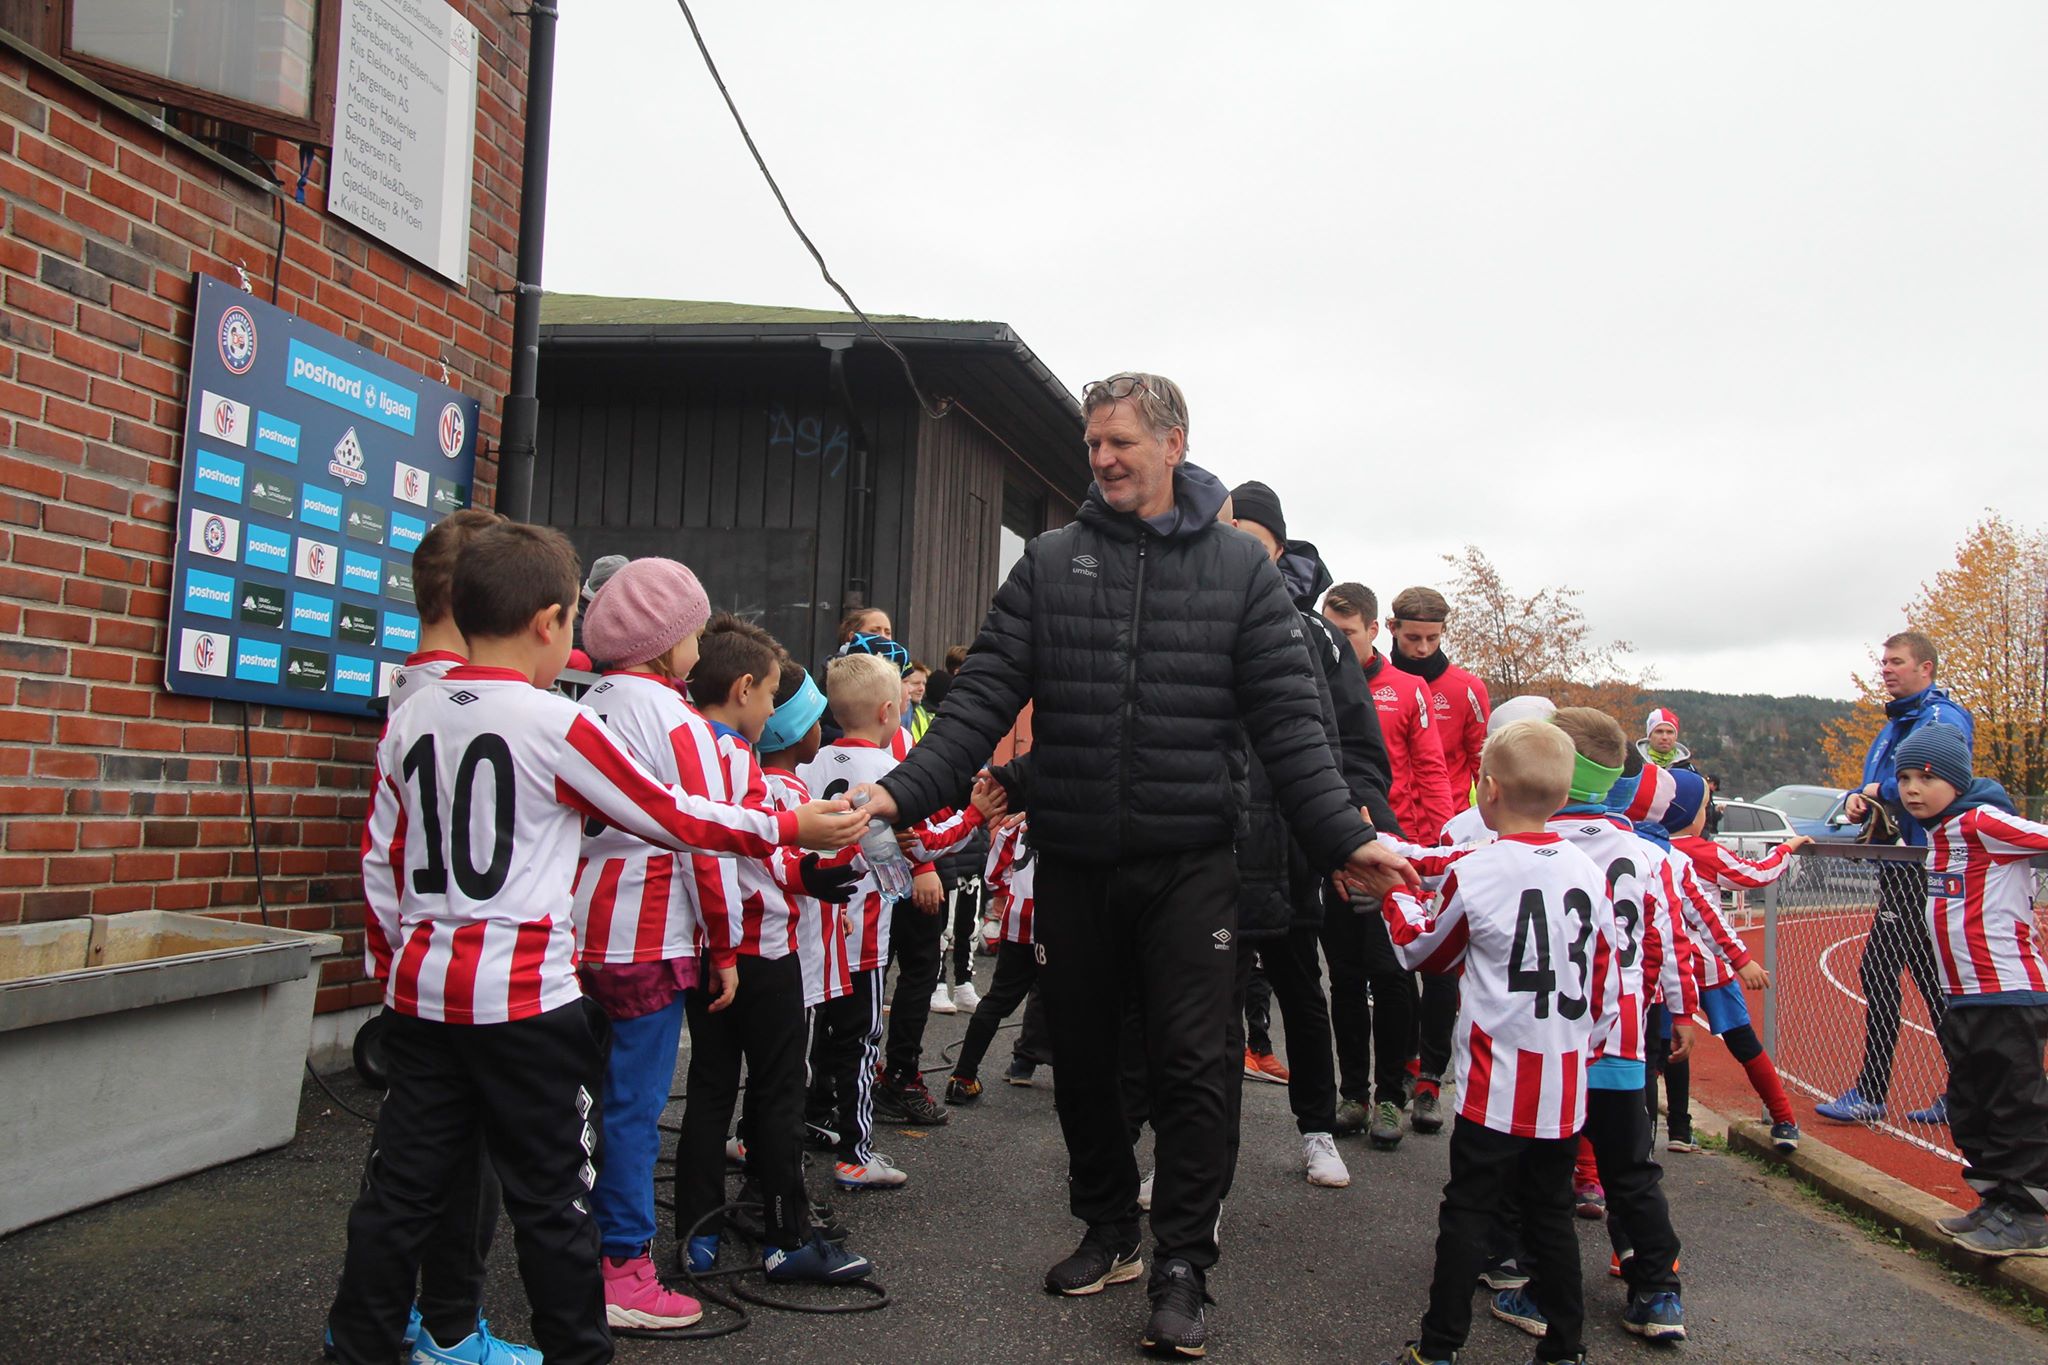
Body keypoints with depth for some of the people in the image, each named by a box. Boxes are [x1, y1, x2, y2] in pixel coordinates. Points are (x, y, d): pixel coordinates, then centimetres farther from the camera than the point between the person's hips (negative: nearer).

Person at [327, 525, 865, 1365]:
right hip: (524, 993, -6)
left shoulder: (409, 721, 5)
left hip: (423, 986, 6)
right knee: (552, 1193, 6)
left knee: (404, 1182, 16)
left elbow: (380, 862, 10)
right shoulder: (555, 722, -12)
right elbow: (669, 816, -7)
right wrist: (788, 829, 1)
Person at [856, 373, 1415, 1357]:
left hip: (1188, 863, -2)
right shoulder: (1050, 563, 6)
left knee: (1192, 1066, 0)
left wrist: (1344, 836, -10)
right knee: (1082, 1059, 13)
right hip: (1071, 861, 2)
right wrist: (906, 790, -13)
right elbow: (984, 696, 0)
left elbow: (1286, 720, 0)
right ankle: (1109, 1232, 33)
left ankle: (1182, 1268, 15)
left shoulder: (1241, 566, 3)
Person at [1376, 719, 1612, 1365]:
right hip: (1566, 1086, 5)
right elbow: (1603, 986, 9)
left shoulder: (1475, 871, -12)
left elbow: (1423, 949, 5)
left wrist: (1393, 896, 19)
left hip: (1496, 1086, -5)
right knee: (1552, 1214, 16)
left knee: (1468, 1214, 3)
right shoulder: (1589, 873, 1)